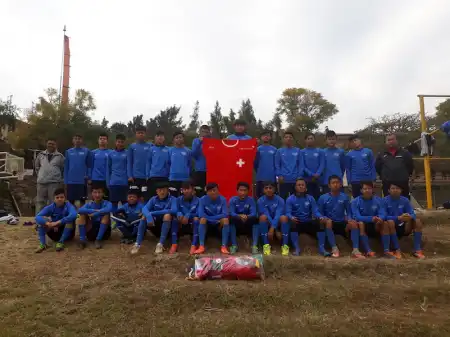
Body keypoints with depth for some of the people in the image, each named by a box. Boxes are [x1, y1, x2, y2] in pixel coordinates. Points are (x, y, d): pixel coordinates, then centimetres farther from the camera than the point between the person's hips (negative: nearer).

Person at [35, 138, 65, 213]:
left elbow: (63, 169, 9)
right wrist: (40, 175, 14)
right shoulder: (41, 155, 11)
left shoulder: (60, 156, 4)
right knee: (40, 201, 9)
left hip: (54, 182, -3)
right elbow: (36, 166, 23)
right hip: (41, 182, 3)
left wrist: (58, 177, 5)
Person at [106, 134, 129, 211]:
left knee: (125, 203, 4)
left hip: (125, 182, -2)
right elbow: (108, 169, 10)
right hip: (113, 183, 2)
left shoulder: (127, 153, 2)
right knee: (114, 203, 8)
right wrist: (108, 182, 5)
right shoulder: (111, 154, 8)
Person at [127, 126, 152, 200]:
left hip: (146, 177, -1)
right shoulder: (132, 146, 6)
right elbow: (129, 162, 4)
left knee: (146, 197, 3)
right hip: (135, 177, 1)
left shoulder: (150, 146, 3)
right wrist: (130, 176, -4)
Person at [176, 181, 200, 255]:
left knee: (196, 219, -34)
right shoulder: (179, 199, 1)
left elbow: (198, 213, -18)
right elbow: (176, 211, -6)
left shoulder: (197, 200, -8)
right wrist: (180, 215, -29)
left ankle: (194, 245, -37)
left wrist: (188, 216, -33)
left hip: (193, 223, -2)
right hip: (182, 223, 2)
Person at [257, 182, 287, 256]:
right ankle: (266, 245, -27)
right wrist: (277, 230, -29)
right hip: (266, 223, 0)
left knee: (284, 217, -31)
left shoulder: (280, 200, -10)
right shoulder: (260, 200, -11)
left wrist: (272, 228, -38)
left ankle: (284, 245, -26)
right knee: (263, 217, -32)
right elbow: (266, 215, -21)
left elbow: (278, 214, -23)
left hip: (277, 222, 0)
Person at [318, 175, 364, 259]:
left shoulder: (345, 197, 6)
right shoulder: (323, 198, 0)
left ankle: (355, 250, -29)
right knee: (328, 221, -35)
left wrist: (349, 219, -13)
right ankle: (334, 248, -30)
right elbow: (320, 213, 1)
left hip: (342, 223, 2)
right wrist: (325, 218, -20)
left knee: (354, 223, -27)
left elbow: (348, 212, 8)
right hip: (330, 224, -2)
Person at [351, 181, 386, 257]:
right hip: (363, 225, -2)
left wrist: (380, 219, -37)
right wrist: (371, 218, -36)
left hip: (374, 226, 3)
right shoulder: (355, 201, -9)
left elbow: (383, 214, -12)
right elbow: (357, 217, -20)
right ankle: (368, 251, -41)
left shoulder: (378, 200, -1)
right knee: (360, 223, -33)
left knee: (384, 223, -24)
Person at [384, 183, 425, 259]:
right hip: (392, 227, -4)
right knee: (390, 222, -34)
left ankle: (417, 250, -16)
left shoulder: (405, 200, 2)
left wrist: (410, 216, -30)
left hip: (403, 227, 4)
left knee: (417, 221, -18)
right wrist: (398, 218, -33)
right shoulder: (385, 200, -9)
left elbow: (413, 214, -5)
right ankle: (397, 250, -24)